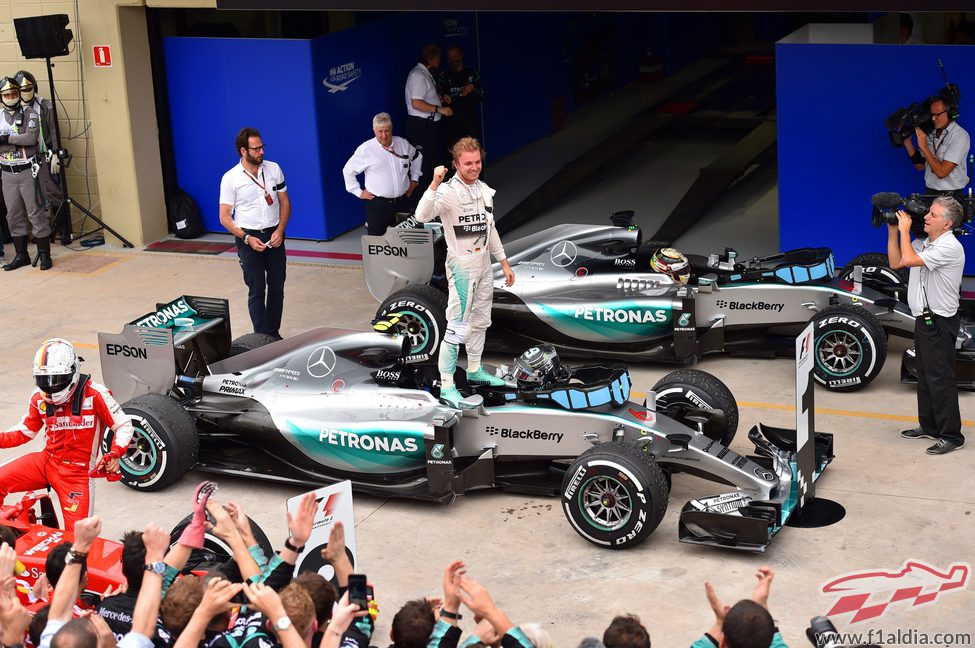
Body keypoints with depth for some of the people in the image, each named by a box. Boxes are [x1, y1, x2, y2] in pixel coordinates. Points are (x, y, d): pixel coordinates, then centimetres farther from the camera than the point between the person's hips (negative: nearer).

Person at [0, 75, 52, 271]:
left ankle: (44, 254, 2)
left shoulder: (29, 114, -3)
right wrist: (17, 141, -11)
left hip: (27, 171, -4)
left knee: (36, 213, -4)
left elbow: (31, 137, -18)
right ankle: (21, 255, 17)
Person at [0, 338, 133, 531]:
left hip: (77, 470, -4)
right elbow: (26, 431, 17)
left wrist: (114, 454, -21)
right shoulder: (39, 398, 2)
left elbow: (123, 425, -5)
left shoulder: (94, 394, -13)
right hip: (47, 460, 4)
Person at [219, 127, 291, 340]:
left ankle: (274, 334, 21)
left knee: (276, 288, 9)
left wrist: (280, 231, -8)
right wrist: (247, 239, -16)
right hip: (249, 238, -3)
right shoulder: (230, 178, -8)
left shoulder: (273, 169, 1)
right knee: (256, 291, -3)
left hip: (274, 236, 3)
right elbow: (224, 217, -6)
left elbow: (285, 203, 7)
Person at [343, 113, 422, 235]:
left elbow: (417, 157, 25)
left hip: (402, 201, 4)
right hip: (377, 204, -4)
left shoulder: (403, 144, 4)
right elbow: (348, 170, 0)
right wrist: (359, 192, -1)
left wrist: (413, 180, 19)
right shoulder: (365, 149, -8)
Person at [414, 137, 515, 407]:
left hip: (484, 264, 8)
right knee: (457, 327, -10)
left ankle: (474, 370, 35)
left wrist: (504, 263, 19)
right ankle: (446, 386, -7)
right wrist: (435, 184, -45)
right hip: (461, 266, -8)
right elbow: (422, 216, -35)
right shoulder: (448, 191, -17)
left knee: (480, 322, 18)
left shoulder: (485, 190, 8)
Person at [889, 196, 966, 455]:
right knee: (925, 375, 17)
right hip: (924, 319, 10)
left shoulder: (950, 247, -18)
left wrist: (905, 229, -14)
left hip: (940, 322, -10)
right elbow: (895, 262, 13)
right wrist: (893, 231, 6)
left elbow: (909, 260, -27)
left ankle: (951, 435, -2)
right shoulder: (924, 243, 11)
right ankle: (929, 426, 29)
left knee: (940, 379, -7)